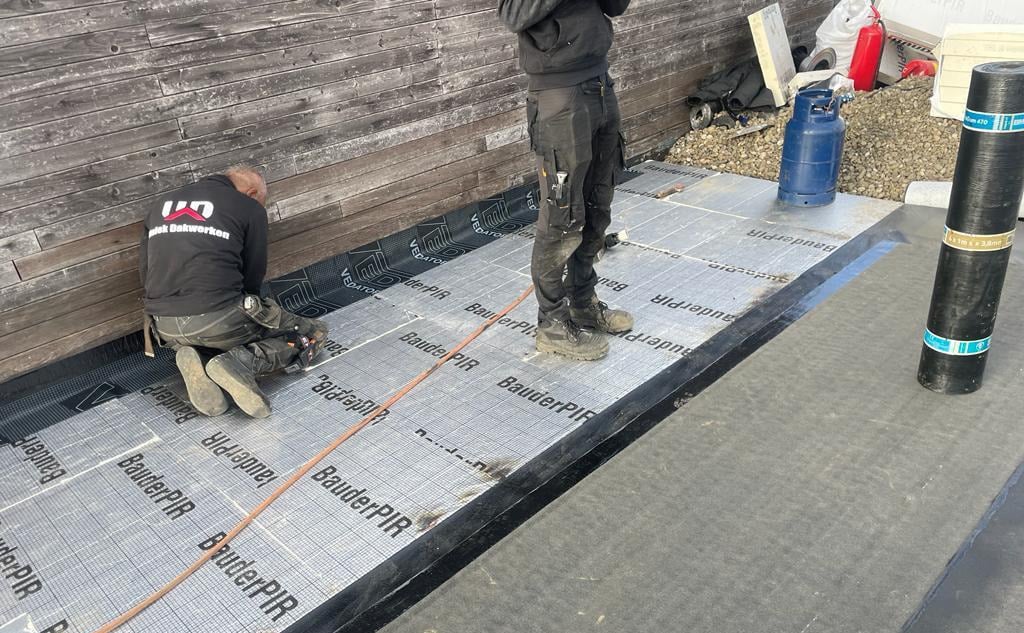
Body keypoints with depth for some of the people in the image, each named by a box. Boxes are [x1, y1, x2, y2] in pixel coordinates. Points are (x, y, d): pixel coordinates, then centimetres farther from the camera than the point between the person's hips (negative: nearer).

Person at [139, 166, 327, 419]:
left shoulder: (162, 204, 20)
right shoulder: (249, 208, 4)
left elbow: (145, 271, 19)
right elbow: (253, 276, 4)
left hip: (166, 330, 6)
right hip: (218, 320, -6)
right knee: (312, 334, 11)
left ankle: (197, 359, 3)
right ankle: (242, 362, -13)